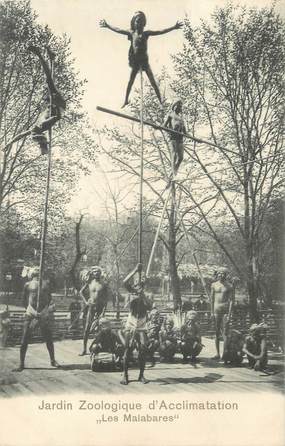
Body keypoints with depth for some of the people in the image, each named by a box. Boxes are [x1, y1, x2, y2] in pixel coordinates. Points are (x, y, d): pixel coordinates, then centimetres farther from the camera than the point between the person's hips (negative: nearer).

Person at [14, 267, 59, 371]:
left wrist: (50, 306, -4)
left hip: (44, 313, 2)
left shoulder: (46, 282, 11)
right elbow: (25, 301, 3)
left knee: (48, 338, 6)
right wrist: (33, 312, -8)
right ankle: (21, 364, 8)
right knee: (24, 339, -3)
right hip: (30, 313, -2)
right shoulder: (28, 284, 5)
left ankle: (52, 360, 23)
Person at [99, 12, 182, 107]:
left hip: (144, 60, -2)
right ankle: (126, 100, 23)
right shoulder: (131, 33, 3)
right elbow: (118, 30, 9)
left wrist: (173, 27, -14)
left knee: (153, 82, -2)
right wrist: (107, 26, 11)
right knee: (130, 81, 10)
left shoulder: (146, 33, -1)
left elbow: (161, 32, -7)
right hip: (135, 61, 2)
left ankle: (161, 101, 1)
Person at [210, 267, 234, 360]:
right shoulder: (214, 285, 9)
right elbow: (212, 299, 11)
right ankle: (217, 353, 13)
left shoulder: (229, 286, 1)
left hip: (226, 308, -3)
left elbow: (231, 300, -3)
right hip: (216, 309, 3)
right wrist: (212, 312, 5)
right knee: (217, 332, 6)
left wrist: (229, 313, -12)